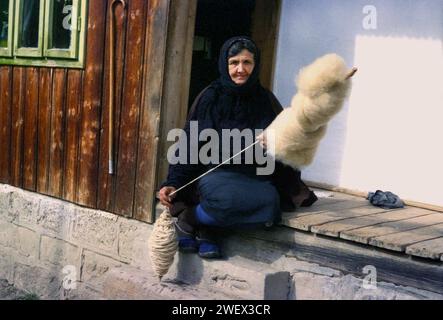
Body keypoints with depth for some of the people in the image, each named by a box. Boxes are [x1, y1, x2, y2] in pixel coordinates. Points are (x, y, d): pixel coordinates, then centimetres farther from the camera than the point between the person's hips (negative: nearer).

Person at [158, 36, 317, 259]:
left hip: (255, 178, 3)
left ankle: (201, 223, -15)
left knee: (270, 202, -32)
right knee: (228, 199, -38)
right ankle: (187, 219, -9)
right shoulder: (210, 98, 3)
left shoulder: (266, 101, 8)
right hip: (215, 173, -2)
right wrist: (173, 183, -7)